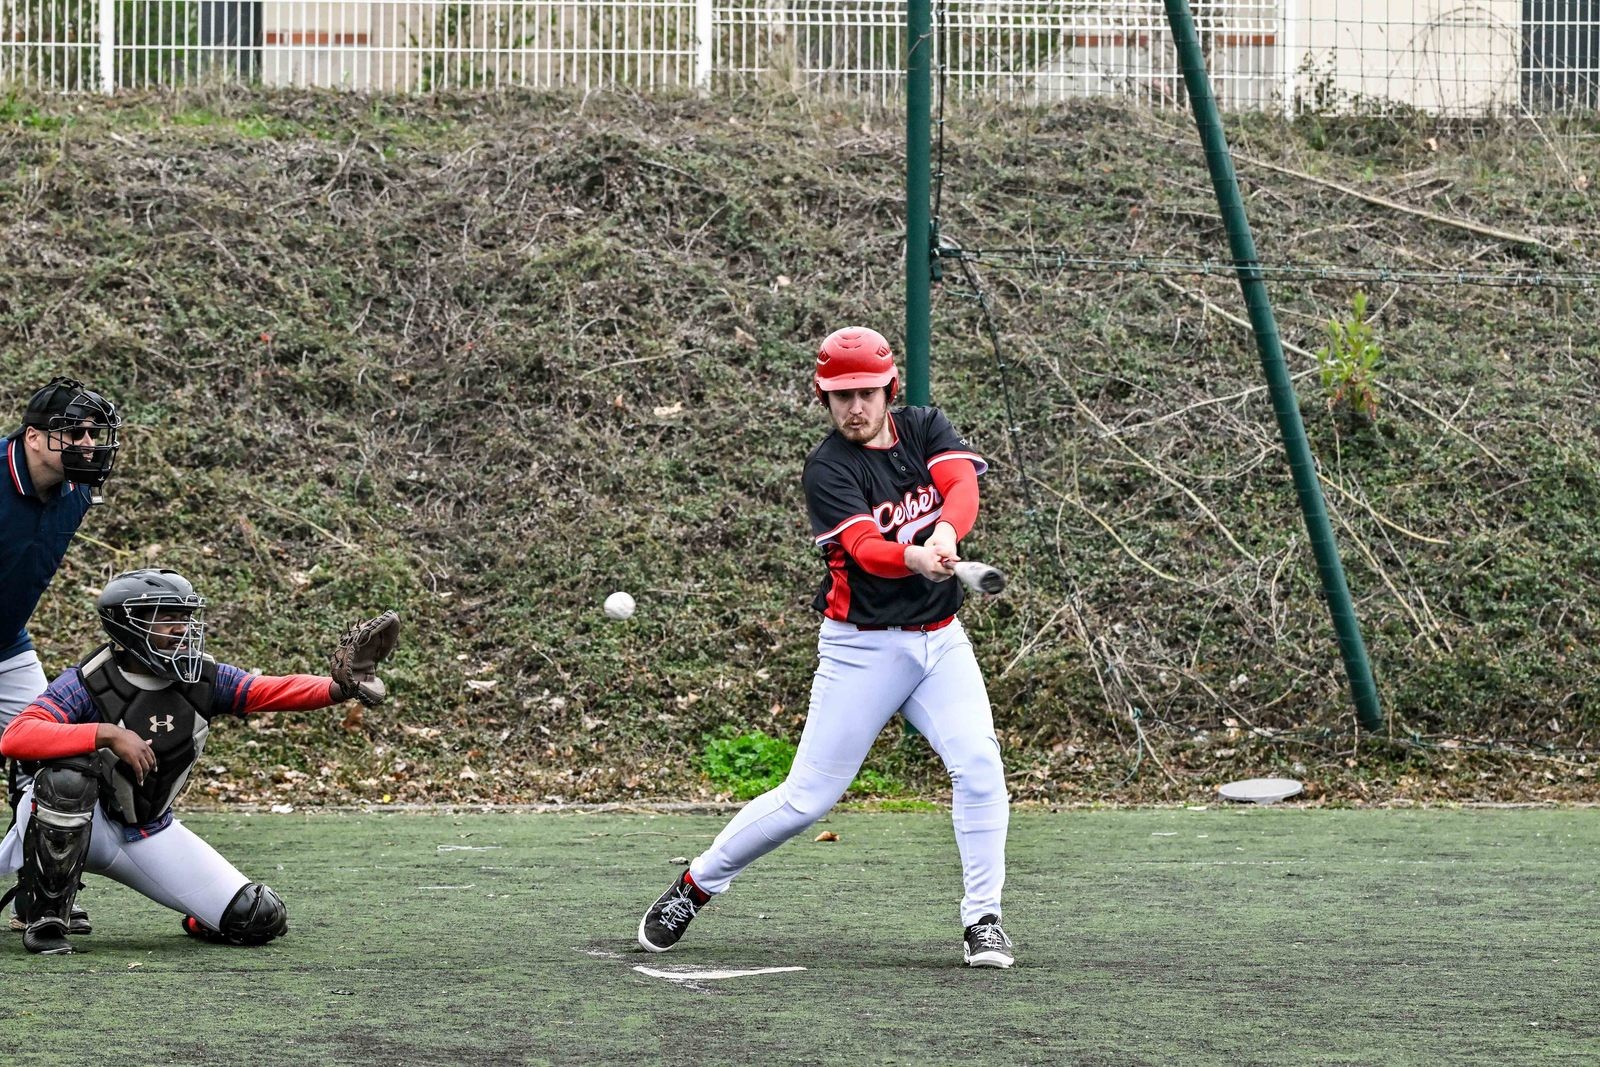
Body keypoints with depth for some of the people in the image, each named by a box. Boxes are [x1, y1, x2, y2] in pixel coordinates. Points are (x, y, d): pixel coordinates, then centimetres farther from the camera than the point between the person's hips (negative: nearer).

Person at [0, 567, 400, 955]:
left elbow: (273, 691, -15)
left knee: (261, 918, -7)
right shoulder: (90, 683, -22)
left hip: (151, 833, 4)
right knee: (67, 775, -41)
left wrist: (337, 688, -35)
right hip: (79, 823, -4)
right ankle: (46, 917, -23)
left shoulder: (202, 678, -5)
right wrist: (108, 734, -42)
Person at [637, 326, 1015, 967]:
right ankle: (695, 886, 16)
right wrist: (918, 560, -48)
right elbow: (866, 551, -26)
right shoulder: (828, 468, -10)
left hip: (940, 639, 3)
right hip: (863, 646, -3)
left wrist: (945, 534, -40)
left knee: (978, 764, -16)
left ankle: (982, 920, -7)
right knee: (807, 797, -2)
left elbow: (962, 486, -18)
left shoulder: (926, 429, 3)